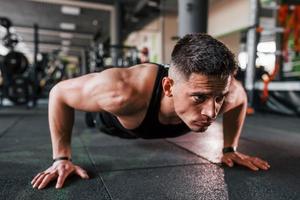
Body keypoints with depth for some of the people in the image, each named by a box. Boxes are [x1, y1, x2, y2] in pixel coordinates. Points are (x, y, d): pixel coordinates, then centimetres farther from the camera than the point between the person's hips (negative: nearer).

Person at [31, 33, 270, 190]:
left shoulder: (219, 88, -40)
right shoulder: (123, 92, -53)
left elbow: (241, 97, -13)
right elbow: (59, 92, -33)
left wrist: (230, 148, -12)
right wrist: (62, 158, -31)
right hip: (111, 120, -2)